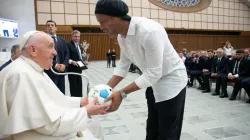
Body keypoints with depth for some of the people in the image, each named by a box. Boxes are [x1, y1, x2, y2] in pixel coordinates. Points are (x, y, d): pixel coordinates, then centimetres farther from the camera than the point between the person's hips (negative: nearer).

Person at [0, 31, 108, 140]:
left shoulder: (35, 70, 7)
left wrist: (80, 102, 2)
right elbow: (50, 123, -26)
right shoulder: (22, 74, -26)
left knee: (93, 125, 14)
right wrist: (86, 111, -17)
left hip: (47, 125, 10)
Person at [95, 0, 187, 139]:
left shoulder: (149, 31, -33)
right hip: (153, 81, 8)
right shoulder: (121, 37, -5)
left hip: (171, 81, -7)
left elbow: (154, 73, -31)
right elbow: (123, 66, 2)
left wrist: (122, 93, -30)